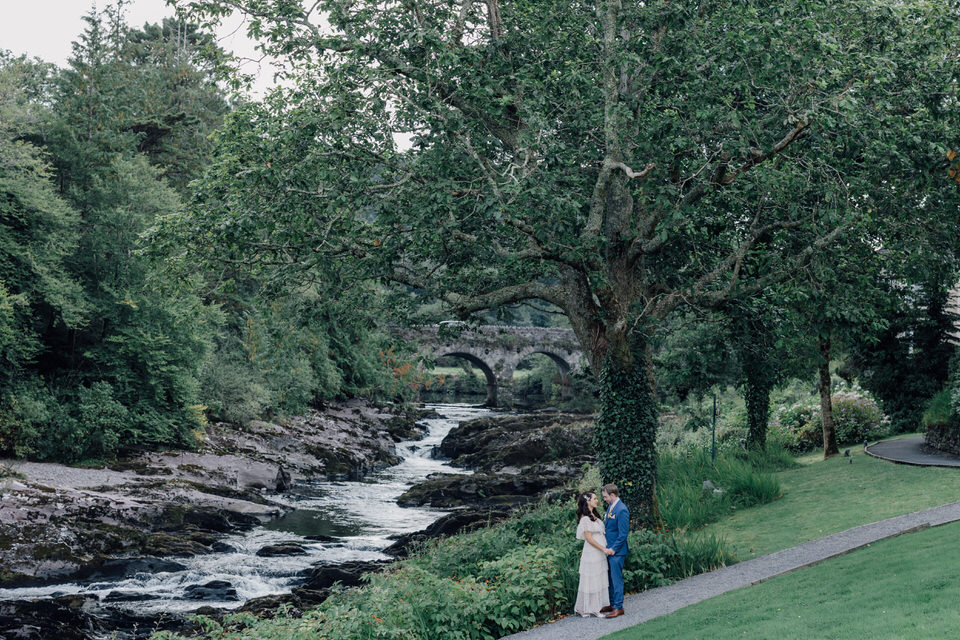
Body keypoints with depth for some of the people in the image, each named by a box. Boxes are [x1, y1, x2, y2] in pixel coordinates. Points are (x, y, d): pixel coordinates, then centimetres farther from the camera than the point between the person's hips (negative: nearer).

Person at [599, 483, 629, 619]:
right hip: (609, 549, 9)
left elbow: (623, 534, -19)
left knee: (616, 578, -3)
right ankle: (612, 604, 25)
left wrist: (613, 549, -17)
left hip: (617, 551, -9)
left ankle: (618, 607, 3)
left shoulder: (622, 510, -19)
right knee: (610, 578, 16)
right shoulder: (610, 506, 10)